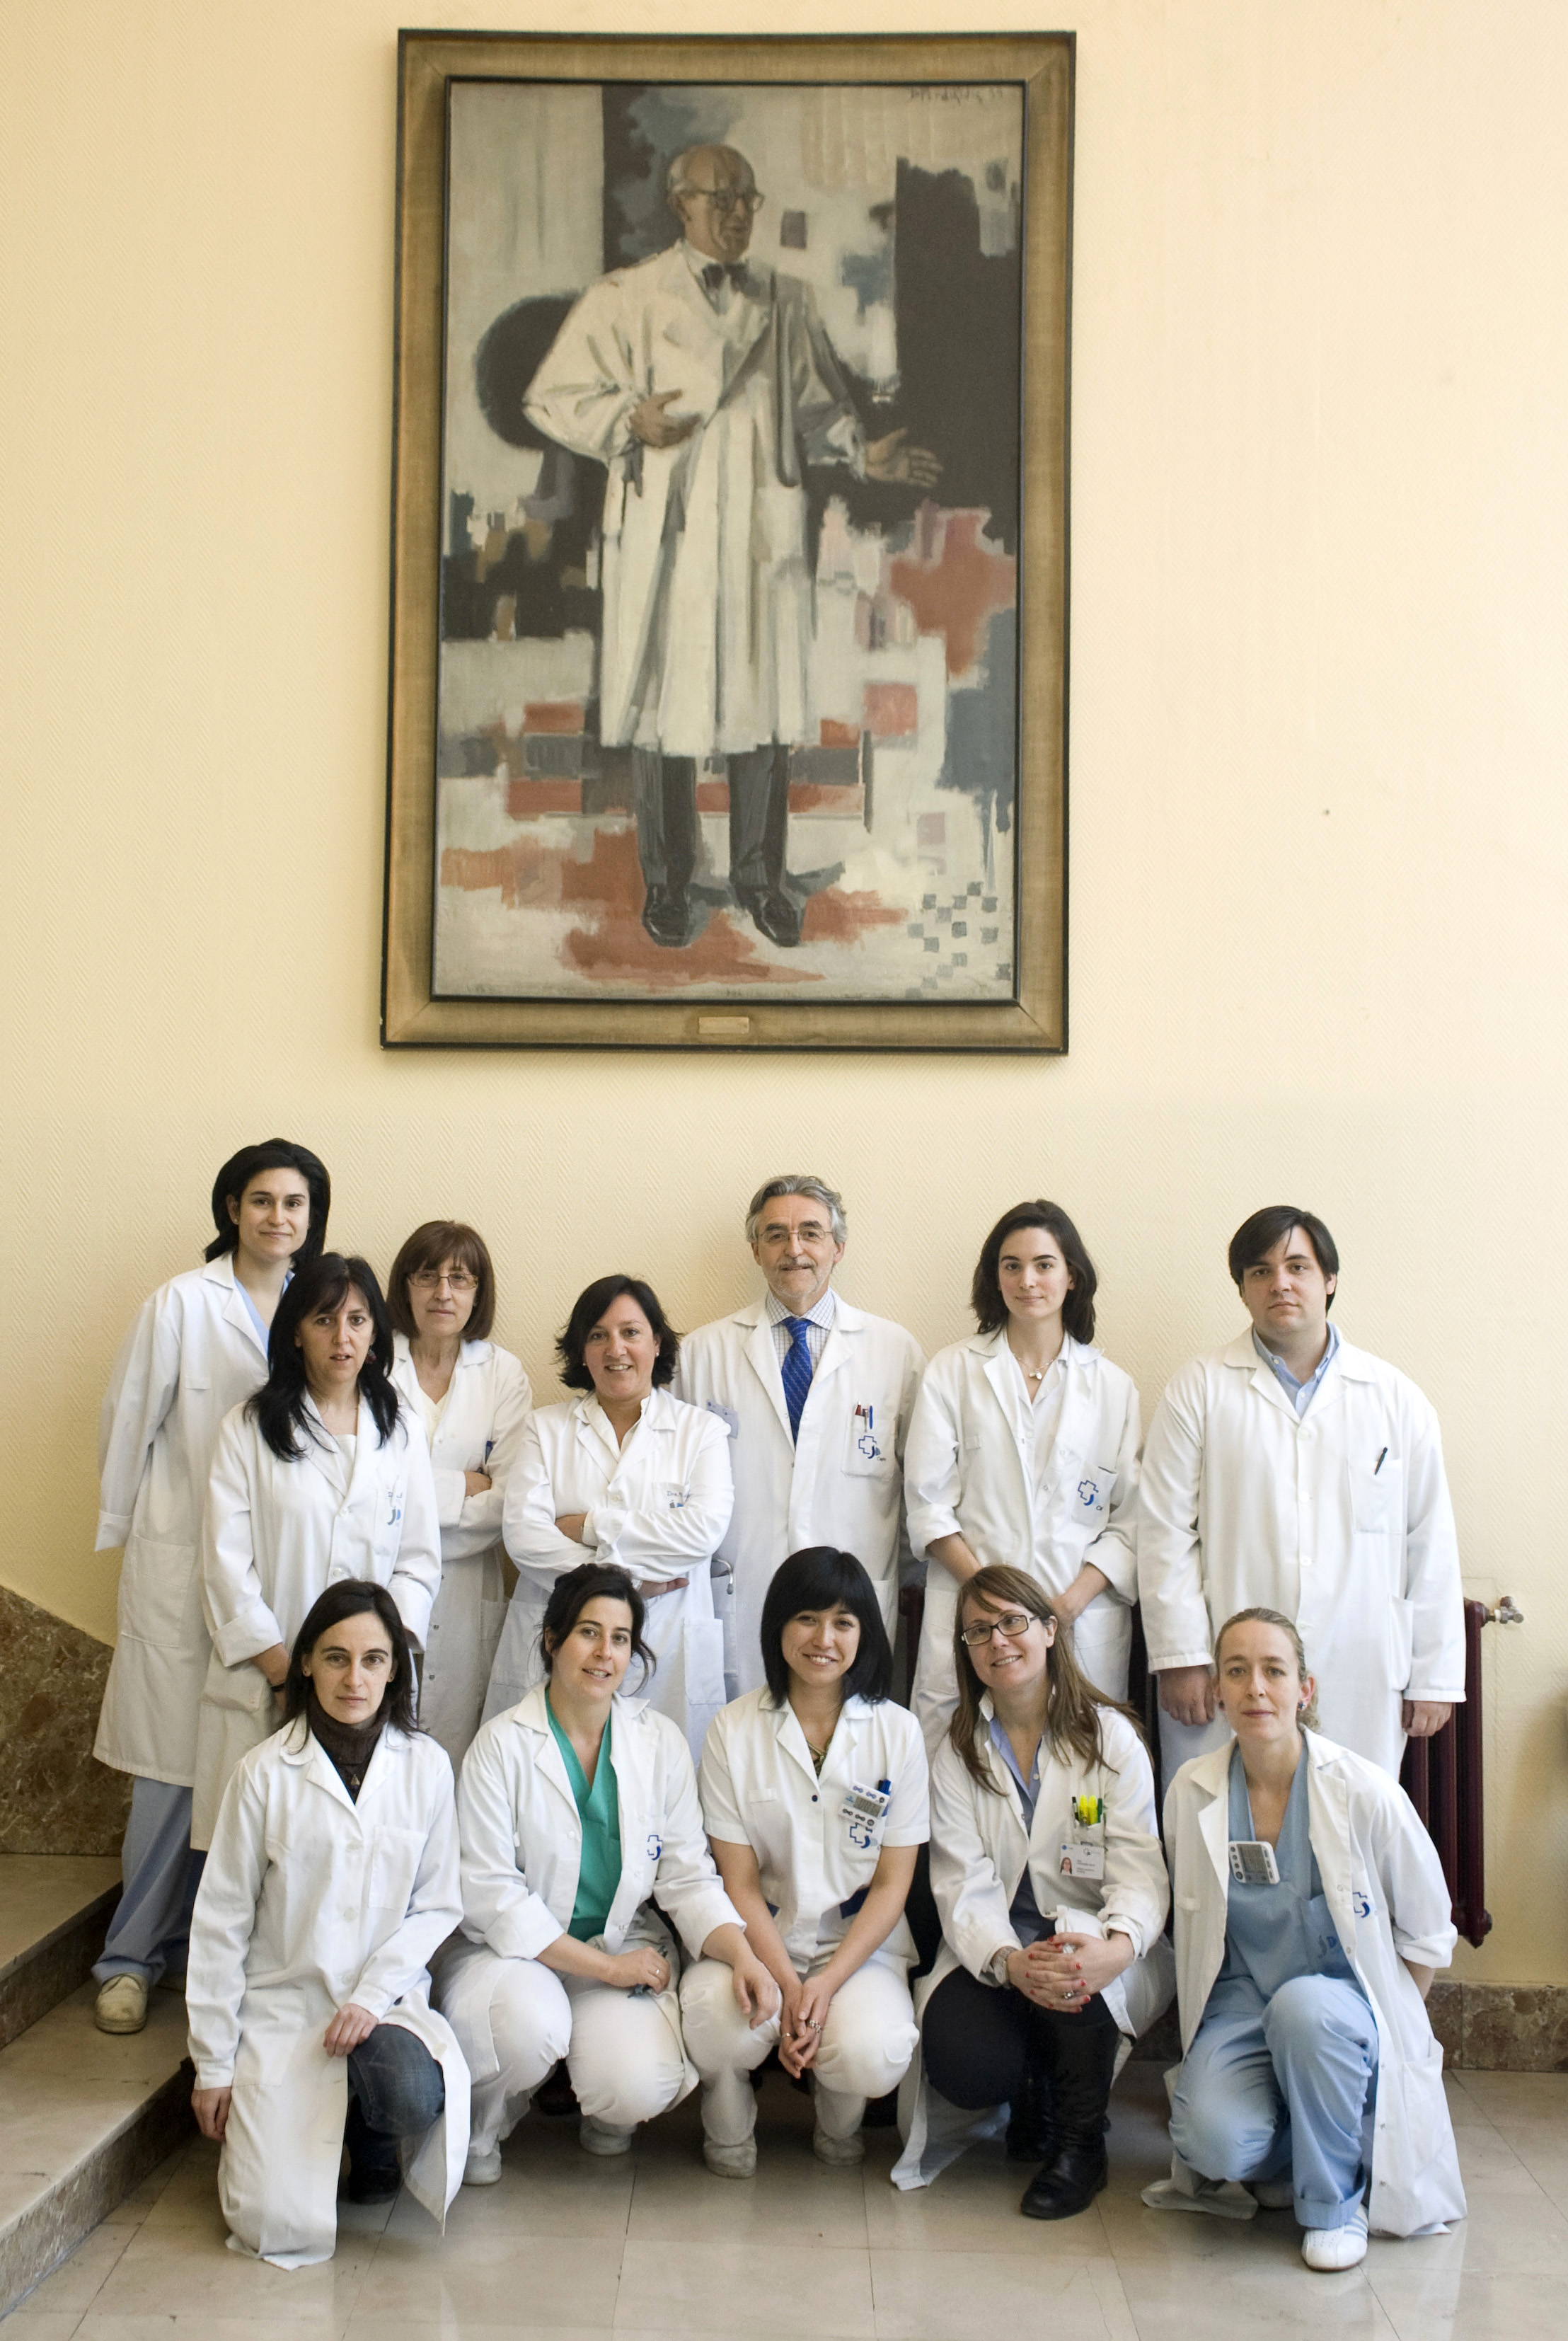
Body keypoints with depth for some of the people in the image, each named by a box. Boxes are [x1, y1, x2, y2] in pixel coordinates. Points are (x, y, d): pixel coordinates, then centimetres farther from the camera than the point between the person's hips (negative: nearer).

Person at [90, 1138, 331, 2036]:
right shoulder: (183, 1303, -4)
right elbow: (130, 1419, 3)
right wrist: (123, 1525, 11)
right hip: (185, 1559, -3)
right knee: (177, 1763, 0)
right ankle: (134, 1955, 14)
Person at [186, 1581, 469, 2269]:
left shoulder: (427, 1767, 0)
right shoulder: (266, 1773, -4)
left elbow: (439, 1904, 2)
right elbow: (220, 1924, 0)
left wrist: (374, 1993, -14)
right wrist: (213, 2065, 1)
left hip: (389, 2001, 1)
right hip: (282, 2006, -1)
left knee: (414, 2096, -33)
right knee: (283, 2226, -16)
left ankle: (373, 2141, 6)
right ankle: (264, 2121, 20)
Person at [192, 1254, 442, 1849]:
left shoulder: (403, 1430, 11)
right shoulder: (248, 1428, 4)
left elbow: (419, 1559, 8)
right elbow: (225, 1560, -1)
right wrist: (281, 1667, -9)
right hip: (263, 1684, -1)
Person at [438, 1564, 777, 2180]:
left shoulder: (660, 1742, 2)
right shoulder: (502, 1746, -8)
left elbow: (688, 1877, 1)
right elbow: (490, 1896, -12)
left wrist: (743, 1956, -19)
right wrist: (606, 1967, -16)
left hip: (626, 1942, 2)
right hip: (514, 1948, -2)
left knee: (638, 2086, -26)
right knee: (530, 2025, -35)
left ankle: (606, 2112, 15)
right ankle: (478, 2127, 1)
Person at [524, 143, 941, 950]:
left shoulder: (787, 302, 11)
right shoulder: (625, 299, 1)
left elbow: (815, 407, 17)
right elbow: (552, 396, 2)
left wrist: (865, 453, -2)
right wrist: (631, 423, -14)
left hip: (763, 534, 3)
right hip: (665, 535, -2)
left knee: (764, 704, 5)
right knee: (665, 705, 3)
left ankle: (759, 876, 19)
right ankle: (665, 880, 18)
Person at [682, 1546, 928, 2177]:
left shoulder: (897, 1732, -2)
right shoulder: (734, 1730, -3)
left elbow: (893, 1883, -1)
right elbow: (739, 1880, -3)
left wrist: (828, 1982, -14)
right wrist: (785, 1984, -17)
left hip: (860, 1941, 0)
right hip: (758, 1937, 0)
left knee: (873, 2054, -30)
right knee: (717, 2022, -33)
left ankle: (840, 2121, 9)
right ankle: (729, 2131, 3)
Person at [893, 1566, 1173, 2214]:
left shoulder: (1110, 1736, 0)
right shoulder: (957, 1753, 5)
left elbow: (1140, 1870, -10)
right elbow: (964, 1883, -7)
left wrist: (1118, 1946, -33)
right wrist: (1010, 1962, -29)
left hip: (1099, 1951, -1)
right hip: (993, 1949, 1)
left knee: (1075, 1958, -37)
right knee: (961, 2063, -28)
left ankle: (1082, 2145, -10)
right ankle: (1031, 2093, 11)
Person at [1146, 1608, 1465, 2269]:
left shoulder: (1365, 1793, -12)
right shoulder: (1190, 1793, -5)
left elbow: (1427, 1936, 2)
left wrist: (1385, 2026, 1)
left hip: (1344, 2000, -1)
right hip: (1240, 2004, 2)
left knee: (1304, 2007, -38)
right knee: (1211, 2137, -29)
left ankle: (1335, 2202, -11)